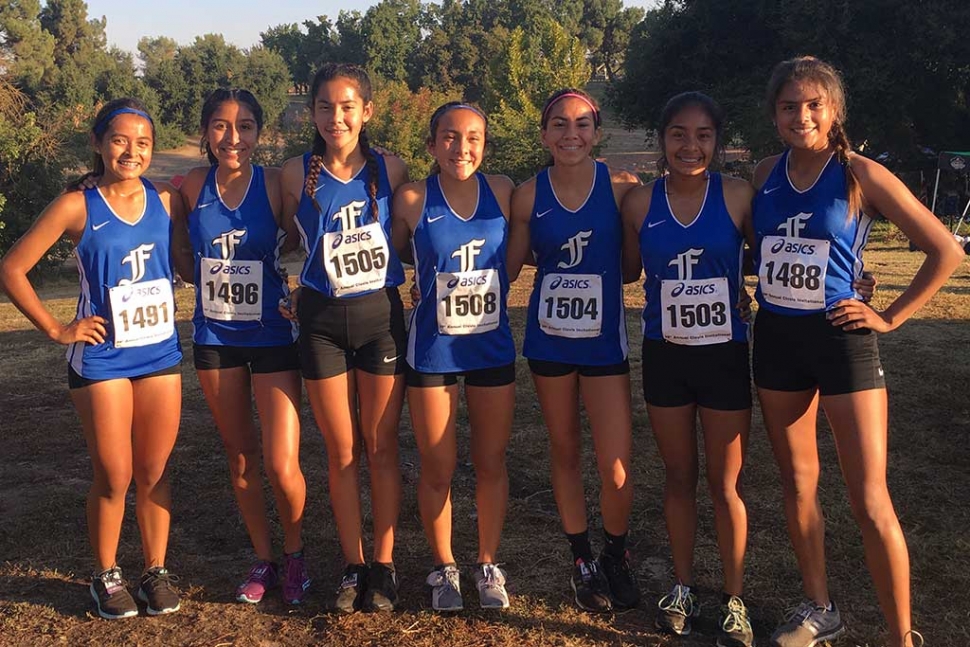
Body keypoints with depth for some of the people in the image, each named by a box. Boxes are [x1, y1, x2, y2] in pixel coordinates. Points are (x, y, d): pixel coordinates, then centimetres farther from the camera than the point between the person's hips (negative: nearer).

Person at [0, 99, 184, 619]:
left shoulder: (166, 200, 1)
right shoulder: (77, 207, -8)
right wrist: (56, 329, -6)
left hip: (160, 354, 3)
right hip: (101, 358, -3)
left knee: (154, 473, 10)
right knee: (114, 477, 3)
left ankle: (157, 571, 24)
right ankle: (106, 576, 22)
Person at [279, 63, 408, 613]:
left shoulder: (390, 170, -4)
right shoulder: (297, 174, -4)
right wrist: (289, 297, 0)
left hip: (382, 315, 0)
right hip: (322, 321, 0)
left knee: (382, 447, 7)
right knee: (341, 452, 8)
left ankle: (384, 565, 19)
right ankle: (353, 566, 21)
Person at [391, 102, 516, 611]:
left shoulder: (502, 192, -4)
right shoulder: (412, 200, -10)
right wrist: (431, 286, -4)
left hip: (492, 347, 2)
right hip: (432, 351, -2)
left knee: (491, 464, 11)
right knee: (437, 469, 8)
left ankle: (488, 565, 29)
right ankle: (444, 569, 28)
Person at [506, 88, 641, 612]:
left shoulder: (621, 186, -7)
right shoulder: (529, 195, -3)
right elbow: (508, 266, 4)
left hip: (604, 339, -2)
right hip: (549, 338, 2)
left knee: (615, 465, -5)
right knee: (565, 451, 13)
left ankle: (616, 559, 23)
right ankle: (582, 561, 31)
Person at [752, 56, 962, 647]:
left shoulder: (859, 175, -10)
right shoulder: (767, 175, 2)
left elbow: (947, 251, -9)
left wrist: (890, 318, -8)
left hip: (841, 339, -5)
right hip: (776, 339, 5)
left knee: (870, 500, -4)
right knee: (798, 485, 13)